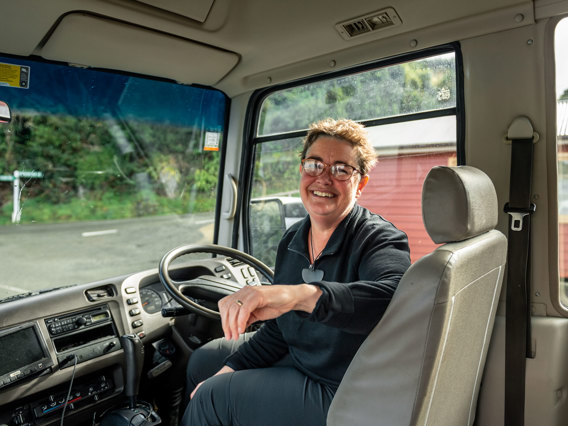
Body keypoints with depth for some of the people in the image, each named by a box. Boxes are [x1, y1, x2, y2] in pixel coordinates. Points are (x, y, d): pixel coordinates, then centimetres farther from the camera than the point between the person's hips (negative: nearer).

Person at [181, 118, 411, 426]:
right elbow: (277, 328, 8)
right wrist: (231, 368, 0)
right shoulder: (292, 241, 1)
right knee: (204, 359, 16)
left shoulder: (379, 239, -23)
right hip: (297, 359, 8)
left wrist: (303, 294, -61)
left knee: (213, 397, -10)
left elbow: (395, 295, -48)